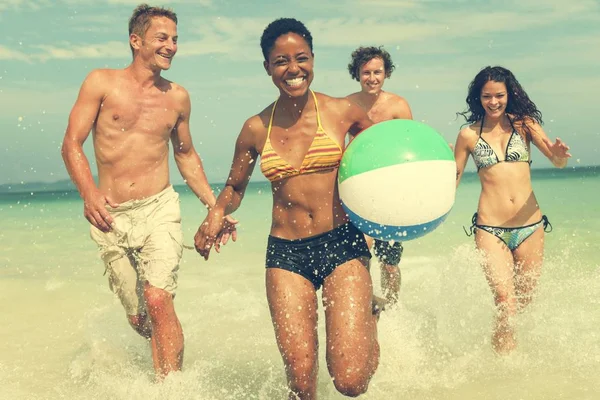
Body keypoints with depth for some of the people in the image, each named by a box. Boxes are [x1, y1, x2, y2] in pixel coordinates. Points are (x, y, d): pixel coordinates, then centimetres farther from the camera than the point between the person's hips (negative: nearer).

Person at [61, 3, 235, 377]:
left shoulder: (177, 97, 8)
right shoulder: (102, 83, 1)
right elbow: (72, 144, -3)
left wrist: (215, 206, 14)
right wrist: (89, 192, -20)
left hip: (159, 209, 0)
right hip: (110, 216, 0)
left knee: (158, 301, -19)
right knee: (138, 319, 7)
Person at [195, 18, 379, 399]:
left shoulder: (342, 111, 1)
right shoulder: (256, 129, 5)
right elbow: (235, 187, 20)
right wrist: (216, 215, 0)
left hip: (342, 244, -1)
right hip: (285, 253, 2)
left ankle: (369, 317, 23)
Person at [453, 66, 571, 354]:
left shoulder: (524, 123, 6)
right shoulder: (469, 134, 6)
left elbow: (557, 161, -5)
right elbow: (451, 179, 13)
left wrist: (560, 154, -27)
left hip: (530, 226, 2)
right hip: (490, 229, -2)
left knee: (525, 301, 10)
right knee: (506, 302, -15)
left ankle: (499, 342, 35)